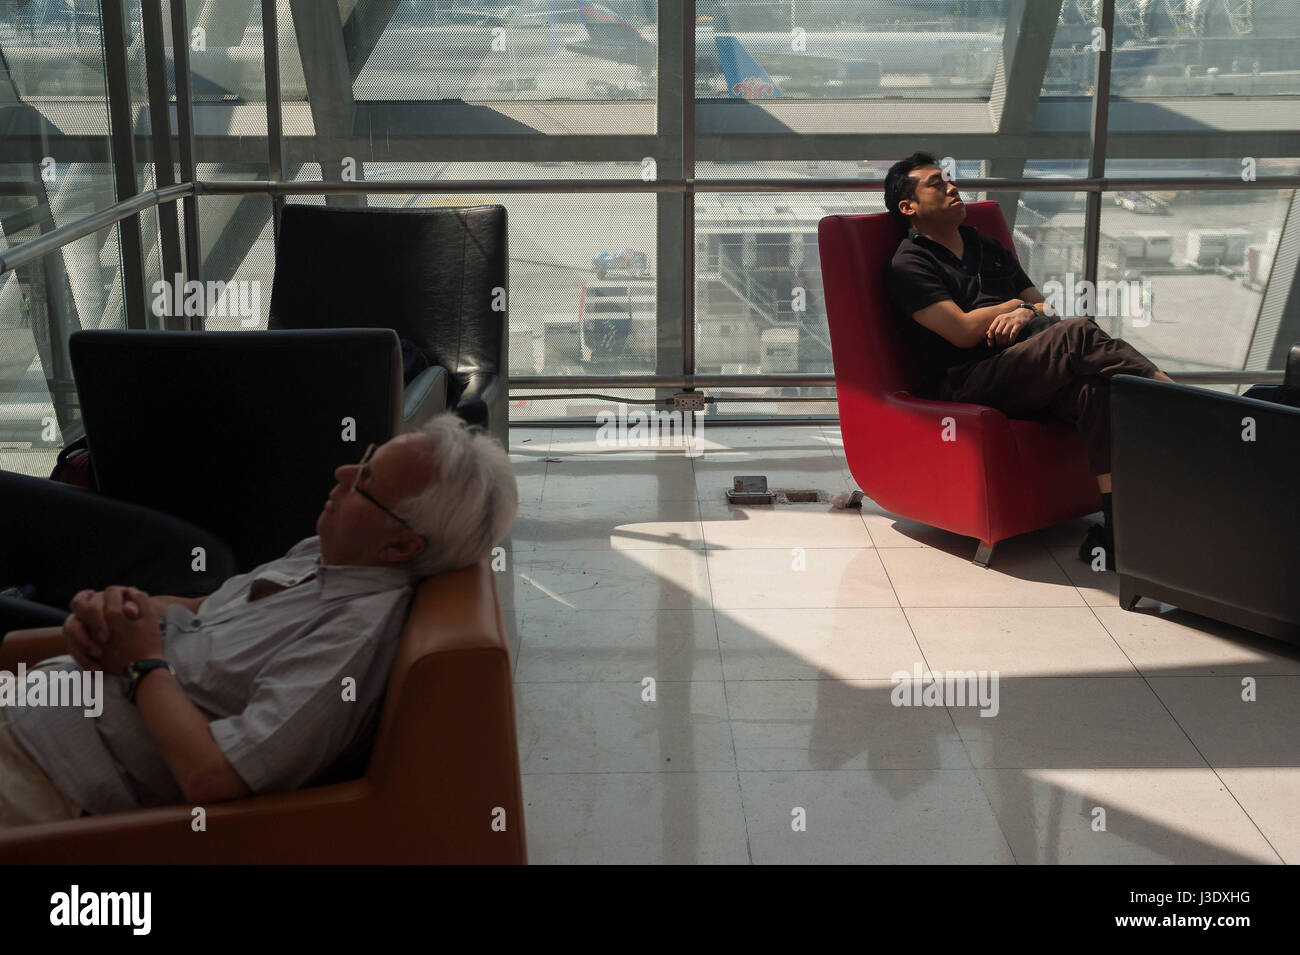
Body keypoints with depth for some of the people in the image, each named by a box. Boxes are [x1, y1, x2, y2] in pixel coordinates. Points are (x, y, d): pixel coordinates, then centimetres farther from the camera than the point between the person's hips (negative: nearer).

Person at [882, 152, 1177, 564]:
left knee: (1093, 387, -29)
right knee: (1076, 334, -29)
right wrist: (1018, 303, 7)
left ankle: (1113, 526, -38)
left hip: (1024, 374, 6)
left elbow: (1045, 306, 24)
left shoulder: (990, 248, 29)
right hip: (966, 383, -6)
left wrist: (1028, 312, -1)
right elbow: (964, 332, -8)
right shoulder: (909, 266, 4)